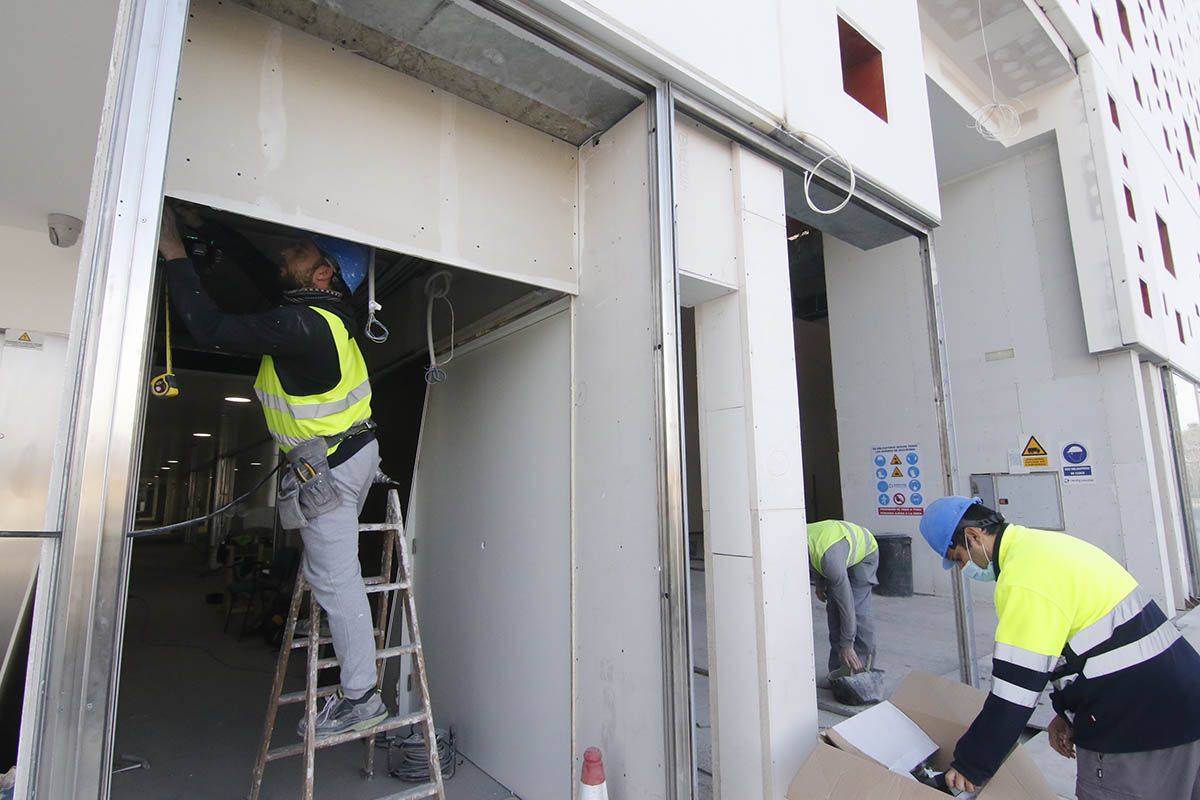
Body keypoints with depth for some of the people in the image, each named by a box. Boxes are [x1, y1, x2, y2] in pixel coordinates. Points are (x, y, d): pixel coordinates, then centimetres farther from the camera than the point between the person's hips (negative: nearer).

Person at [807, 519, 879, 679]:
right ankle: (839, 666, 7)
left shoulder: (829, 559, -45)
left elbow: (845, 602, -35)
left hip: (864, 553, -7)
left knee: (857, 610, -14)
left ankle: (863, 667, 0)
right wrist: (819, 583, -1)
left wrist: (846, 645, -27)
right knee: (833, 607, -1)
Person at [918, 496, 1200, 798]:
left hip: (1138, 730, -10)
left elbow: (1015, 687, -23)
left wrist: (971, 765, -13)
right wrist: (1067, 712, 15)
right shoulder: (1045, 545, 6)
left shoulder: (1025, 579, -24)